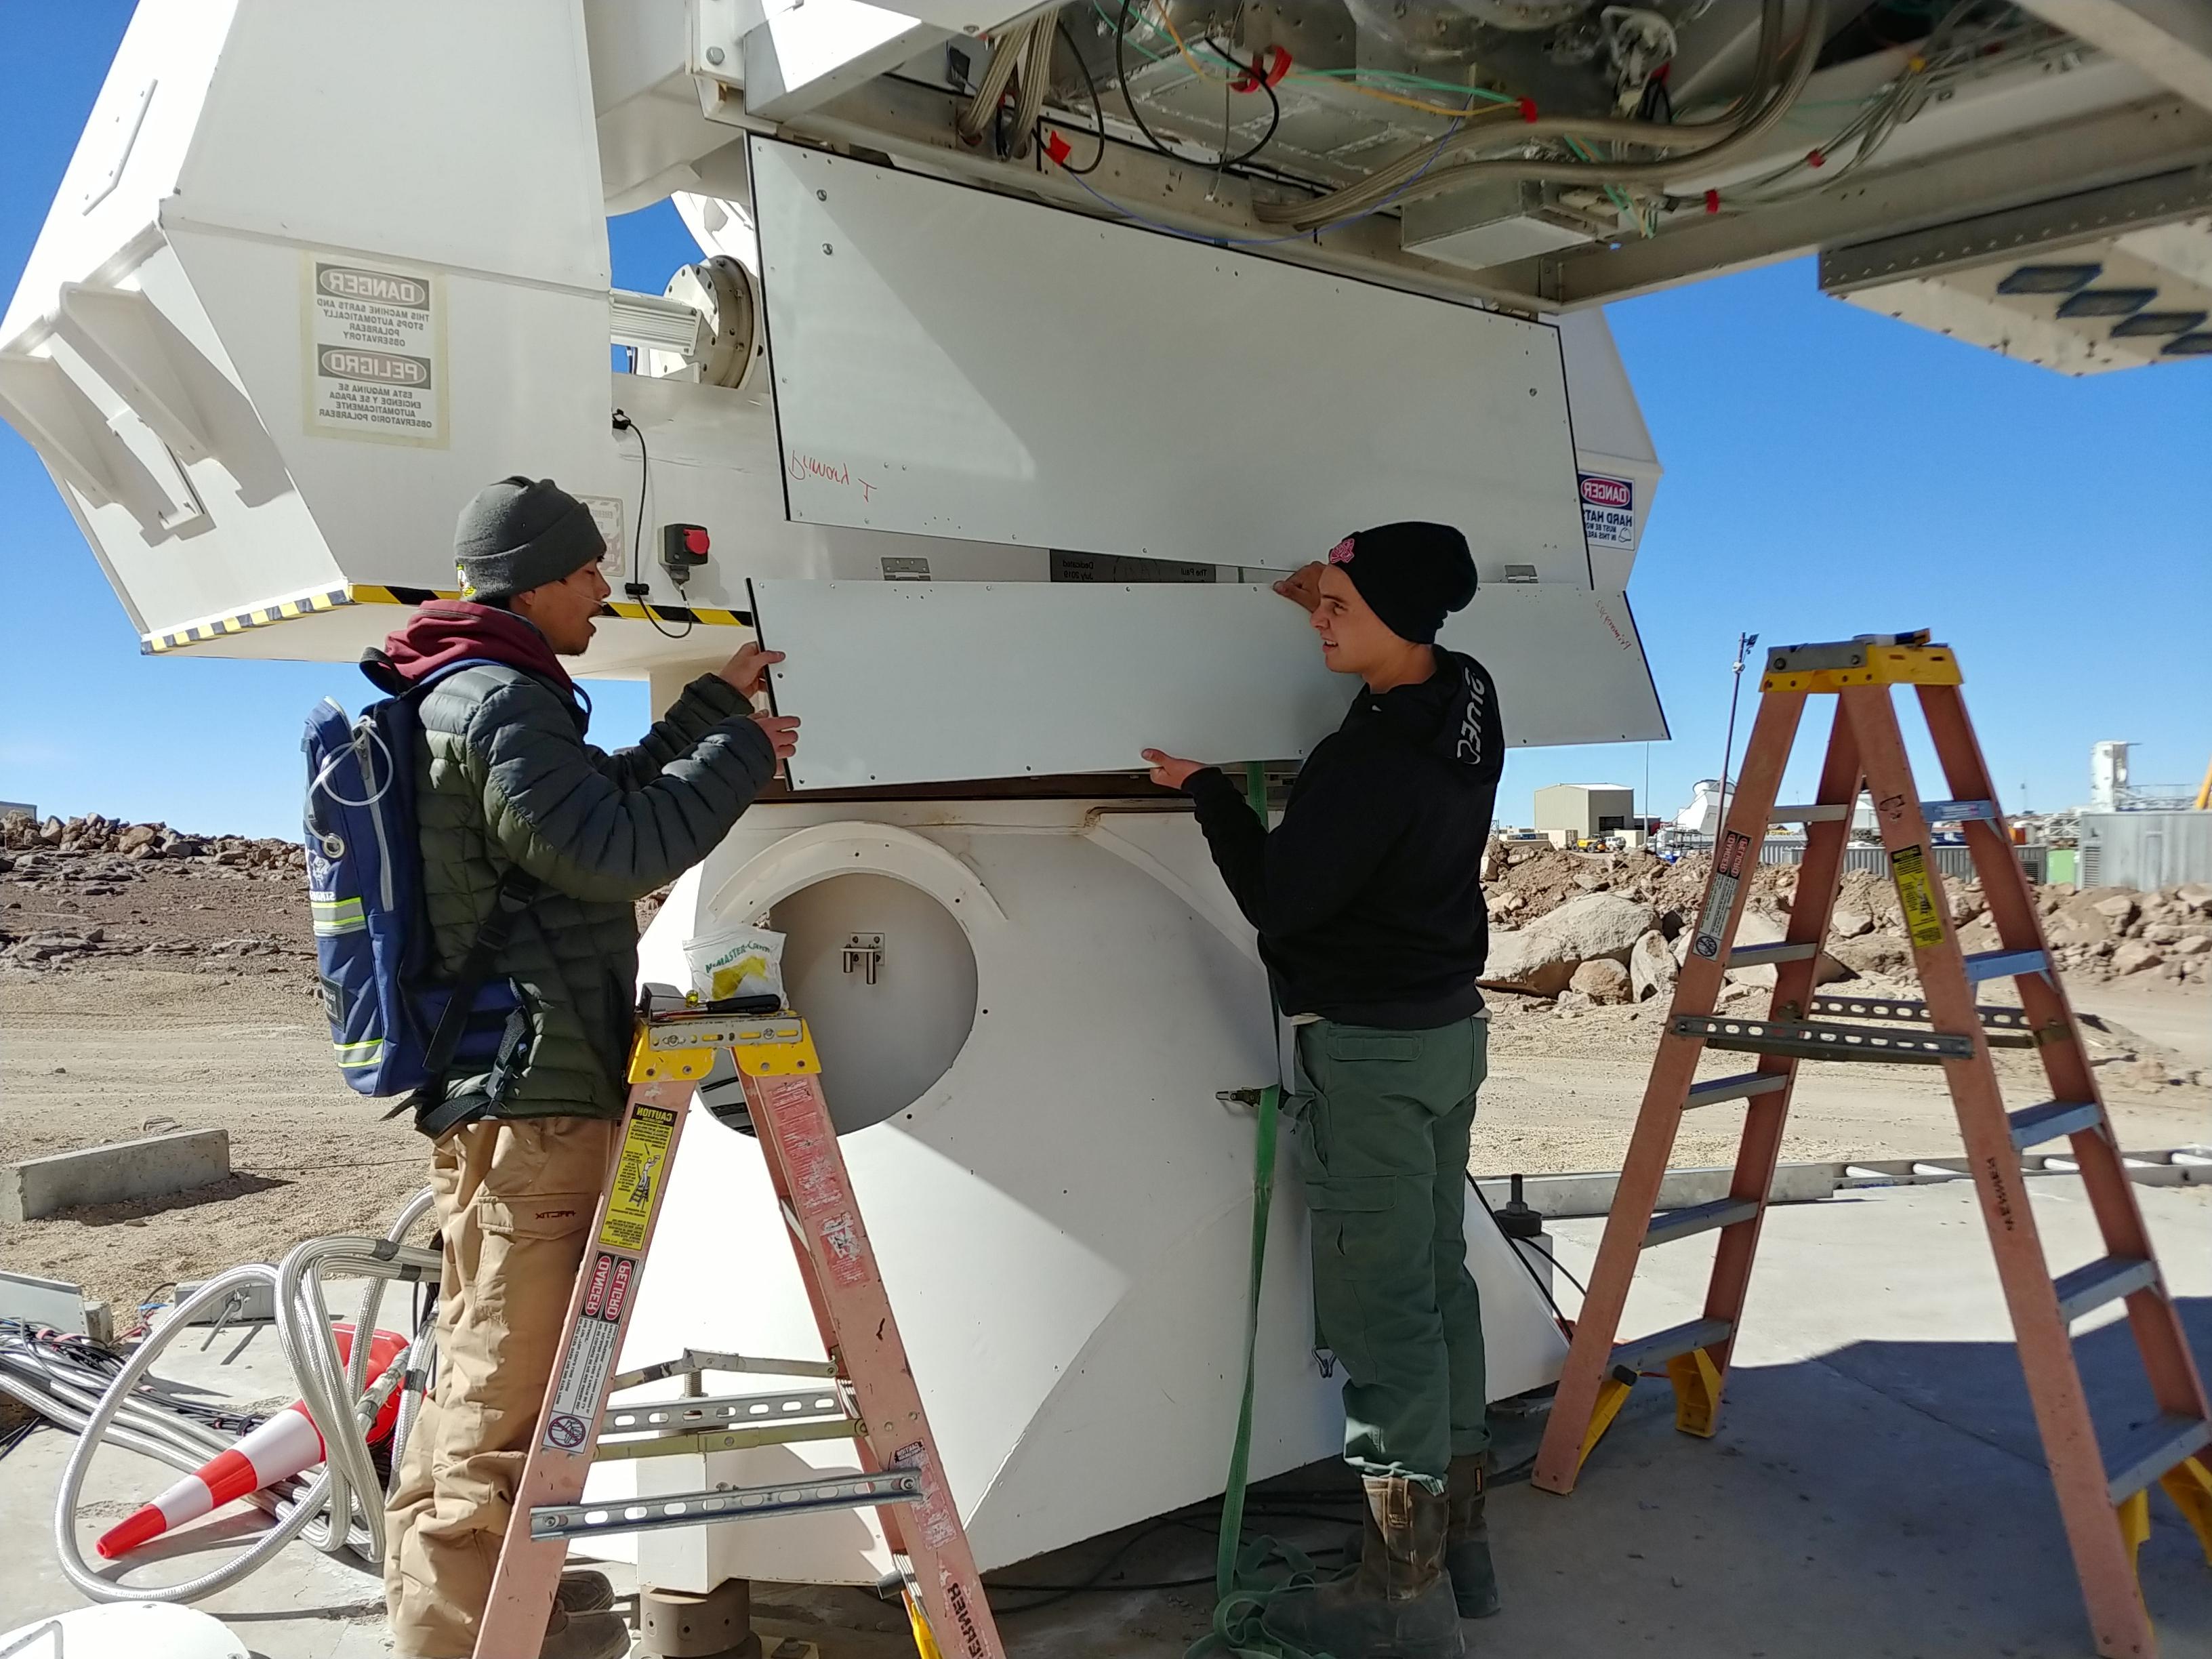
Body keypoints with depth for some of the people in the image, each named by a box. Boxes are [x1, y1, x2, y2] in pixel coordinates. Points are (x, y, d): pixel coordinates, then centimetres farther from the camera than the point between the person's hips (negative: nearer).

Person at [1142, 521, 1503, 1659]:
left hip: (1367, 1049, -9)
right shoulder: (1469, 702, 3)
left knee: (1378, 1308, -3)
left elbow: (1277, 899, -15)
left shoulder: (1367, 762, -24)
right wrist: (1340, 603, 17)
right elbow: (1417, 656, 28)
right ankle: (1458, 1534, 27)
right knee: (1436, 1282, 16)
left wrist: (1204, 789, -3)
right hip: (1449, 1024, 9)